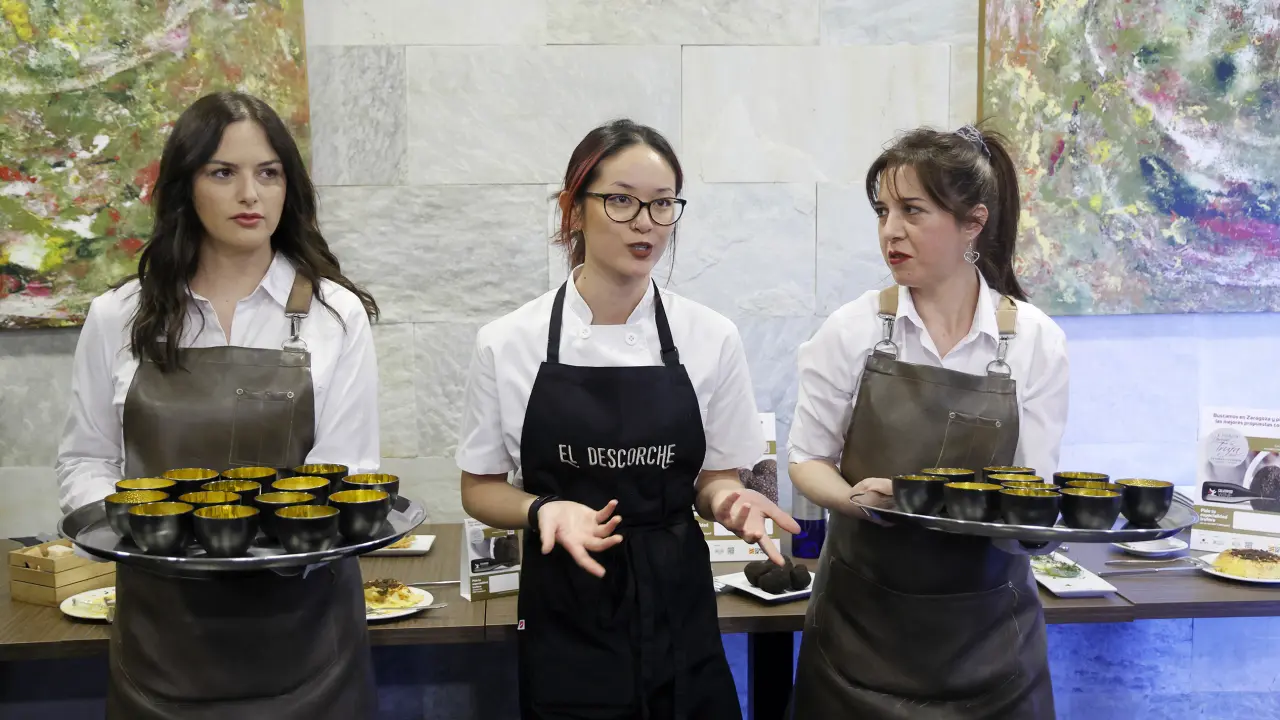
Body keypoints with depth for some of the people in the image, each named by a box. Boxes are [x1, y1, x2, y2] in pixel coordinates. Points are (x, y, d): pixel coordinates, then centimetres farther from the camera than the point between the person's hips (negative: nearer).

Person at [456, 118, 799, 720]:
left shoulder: (711, 338, -4)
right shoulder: (508, 343, -7)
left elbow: (715, 478, 5)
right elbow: (480, 489, 2)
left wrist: (726, 502, -17)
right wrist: (545, 509, -18)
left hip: (678, 618, 1)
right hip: (564, 622, -1)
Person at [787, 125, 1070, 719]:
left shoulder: (1036, 341, -5)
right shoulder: (852, 330, -5)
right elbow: (808, 458, 2)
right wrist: (854, 496, -19)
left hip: (986, 627, 0)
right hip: (862, 618, 0)